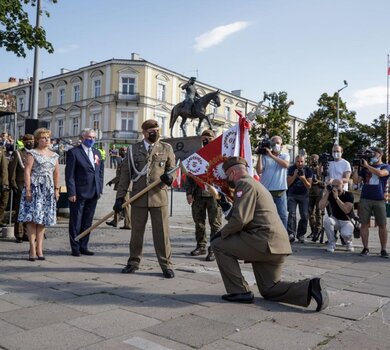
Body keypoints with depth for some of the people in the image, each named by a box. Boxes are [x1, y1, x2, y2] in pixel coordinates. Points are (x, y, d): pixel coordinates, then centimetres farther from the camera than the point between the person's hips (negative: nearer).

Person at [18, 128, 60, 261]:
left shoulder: (54, 156, 14)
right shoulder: (32, 153, -1)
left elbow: (56, 173, 15)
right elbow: (27, 171, -7)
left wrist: (56, 189, 7)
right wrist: (27, 189, -14)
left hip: (48, 190, 5)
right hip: (34, 187, -5)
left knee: (43, 219, 5)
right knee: (32, 218, -7)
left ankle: (39, 248, 9)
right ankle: (33, 249, -5)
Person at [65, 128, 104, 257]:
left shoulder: (97, 152, 14)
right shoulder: (73, 152, -5)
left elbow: (100, 172, 16)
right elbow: (69, 174, -9)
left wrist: (100, 189, 8)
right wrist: (71, 192, -14)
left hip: (93, 193, 6)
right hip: (79, 193, -6)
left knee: (88, 222, 12)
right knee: (76, 221, 4)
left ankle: (83, 246, 22)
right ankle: (75, 248, 14)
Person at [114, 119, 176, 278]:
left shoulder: (166, 148, 6)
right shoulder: (133, 149, 7)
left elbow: (172, 169, 10)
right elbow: (125, 174, 7)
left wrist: (169, 178, -14)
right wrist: (120, 197, 2)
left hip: (159, 196, -1)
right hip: (138, 197, 1)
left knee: (162, 232, 2)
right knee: (136, 232, 11)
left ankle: (166, 265, 13)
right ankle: (134, 262, 25)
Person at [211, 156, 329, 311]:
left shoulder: (244, 184, -7)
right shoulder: (255, 184, 25)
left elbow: (240, 219, -18)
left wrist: (221, 233, -4)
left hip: (265, 243, -10)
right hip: (278, 245, 10)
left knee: (218, 244, 0)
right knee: (269, 290, 19)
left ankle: (239, 292, 1)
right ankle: (309, 287, 1)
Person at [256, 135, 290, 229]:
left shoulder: (285, 156, 10)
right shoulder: (264, 156, 3)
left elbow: (286, 165, -13)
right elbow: (259, 171, -7)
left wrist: (271, 155, -16)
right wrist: (260, 155, -9)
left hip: (281, 191, 2)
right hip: (266, 191, -1)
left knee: (283, 215, 5)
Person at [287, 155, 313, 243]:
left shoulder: (308, 170, -6)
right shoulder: (291, 169, -4)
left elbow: (309, 186, -8)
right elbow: (288, 183, -8)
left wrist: (303, 179, -27)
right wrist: (294, 175, -23)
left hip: (303, 195, 1)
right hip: (292, 194, 0)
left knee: (305, 216, -7)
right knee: (292, 214, -15)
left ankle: (301, 235, 3)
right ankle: (291, 234, -20)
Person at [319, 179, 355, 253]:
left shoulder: (348, 195, -13)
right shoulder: (330, 194, -4)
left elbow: (347, 210, -27)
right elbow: (321, 207, -16)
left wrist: (336, 197, -29)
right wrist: (326, 193, -21)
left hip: (347, 221, -3)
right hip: (335, 220, 3)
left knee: (345, 234, -34)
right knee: (327, 220, -31)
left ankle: (349, 242, 8)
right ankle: (331, 244, -12)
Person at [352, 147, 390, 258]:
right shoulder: (365, 167, 15)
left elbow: (380, 173, -16)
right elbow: (356, 181, 9)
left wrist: (367, 165, -11)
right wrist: (356, 168, -2)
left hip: (379, 200, -2)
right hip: (365, 199, 2)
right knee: (364, 224, 0)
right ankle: (365, 248, 7)